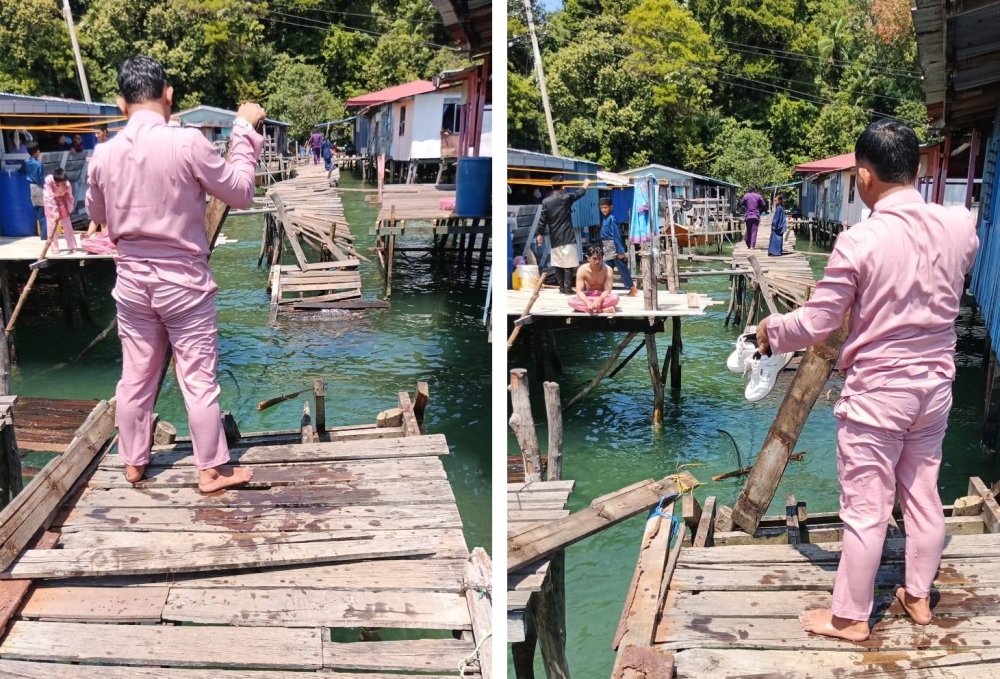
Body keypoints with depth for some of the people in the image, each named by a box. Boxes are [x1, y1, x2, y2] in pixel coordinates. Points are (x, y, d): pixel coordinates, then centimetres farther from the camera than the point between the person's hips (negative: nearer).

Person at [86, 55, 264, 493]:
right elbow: (241, 193, -7)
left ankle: (133, 462, 29)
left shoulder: (103, 154, -2)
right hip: (184, 282, -4)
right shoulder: (188, 143, -18)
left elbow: (96, 215, 15)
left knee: (136, 377, 16)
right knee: (199, 379, 5)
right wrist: (246, 130, 0)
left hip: (132, 282, 5)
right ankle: (212, 470, 15)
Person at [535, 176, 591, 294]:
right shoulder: (566, 198, -3)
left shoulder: (546, 201, 2)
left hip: (554, 238, 4)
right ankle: (568, 288, -6)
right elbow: (580, 193, 15)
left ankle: (562, 287, 13)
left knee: (558, 264, 9)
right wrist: (586, 184, 34)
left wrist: (540, 234, 16)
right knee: (568, 264, -3)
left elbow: (542, 220, 4)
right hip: (567, 237, -4)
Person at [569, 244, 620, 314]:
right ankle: (603, 310, -37)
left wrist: (599, 300, -41)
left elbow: (607, 290, -19)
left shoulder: (607, 270, -16)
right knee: (571, 301, -31)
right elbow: (579, 291, -19)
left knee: (615, 298, -34)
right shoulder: (582, 270, -15)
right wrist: (587, 302, -40)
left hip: (602, 297, -1)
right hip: (588, 298, 1)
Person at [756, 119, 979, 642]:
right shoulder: (959, 225, -5)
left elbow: (815, 324, -15)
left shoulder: (860, 240, -21)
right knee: (923, 494, 19)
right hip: (935, 387, 6)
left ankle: (849, 617, 19)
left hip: (876, 393, -6)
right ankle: (918, 597, 36)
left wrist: (770, 331, 3)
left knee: (865, 508, 5)